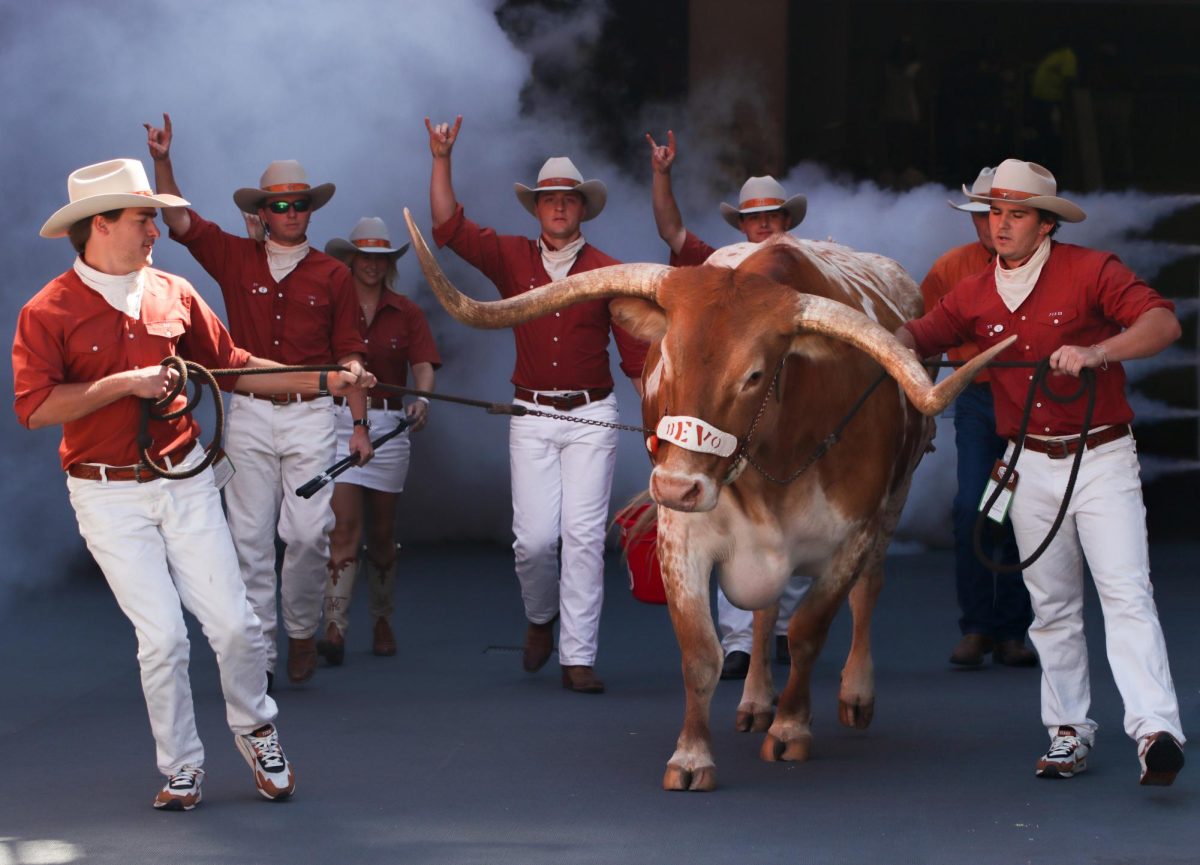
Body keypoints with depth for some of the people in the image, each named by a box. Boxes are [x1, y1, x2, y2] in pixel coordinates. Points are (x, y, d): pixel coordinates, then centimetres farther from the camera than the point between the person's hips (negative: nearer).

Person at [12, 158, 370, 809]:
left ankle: (255, 731, 26)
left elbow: (232, 365, 13)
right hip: (109, 496, -3)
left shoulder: (172, 294, 7)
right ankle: (180, 768, 11)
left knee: (234, 623, 0)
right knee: (161, 636, -5)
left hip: (186, 482, 4)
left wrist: (322, 381, 6)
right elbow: (34, 408, -16)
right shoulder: (48, 314, -8)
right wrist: (126, 383, -19)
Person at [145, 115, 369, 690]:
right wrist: (162, 162, -14)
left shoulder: (331, 275, 6)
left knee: (309, 534, -7)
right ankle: (257, 651, 5)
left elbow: (349, 355, 7)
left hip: (311, 415, -1)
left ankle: (302, 631, 15)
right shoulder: (235, 259, 7)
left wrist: (359, 424, 3)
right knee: (249, 537, 0)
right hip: (249, 415, 1)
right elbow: (179, 221, 0)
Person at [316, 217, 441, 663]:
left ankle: (382, 622, 24)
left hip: (388, 424, 2)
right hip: (338, 421, -2)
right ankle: (335, 629, -18)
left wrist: (421, 399, -25)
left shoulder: (406, 313, 7)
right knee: (344, 525, -13)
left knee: (382, 532, 10)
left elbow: (423, 366, -5)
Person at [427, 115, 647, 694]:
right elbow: (448, 226, 0)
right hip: (531, 416, 1)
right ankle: (540, 617, 27)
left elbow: (637, 351, 4)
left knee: (583, 533, -7)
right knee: (533, 538, -5)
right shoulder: (512, 259, 7)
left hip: (591, 417, -1)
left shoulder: (607, 272, 3)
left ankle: (578, 657, -3)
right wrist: (441, 159, -9)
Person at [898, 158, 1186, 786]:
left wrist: (1096, 352, -34)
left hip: (1103, 458, -5)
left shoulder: (1090, 271, -8)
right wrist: (885, 337, -13)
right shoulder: (975, 296, 7)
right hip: (1031, 467, 5)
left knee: (1126, 593, -16)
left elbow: (1163, 323, -18)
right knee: (1051, 606, 9)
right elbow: (919, 336, 12)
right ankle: (1068, 730, 18)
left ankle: (1156, 730, -24)